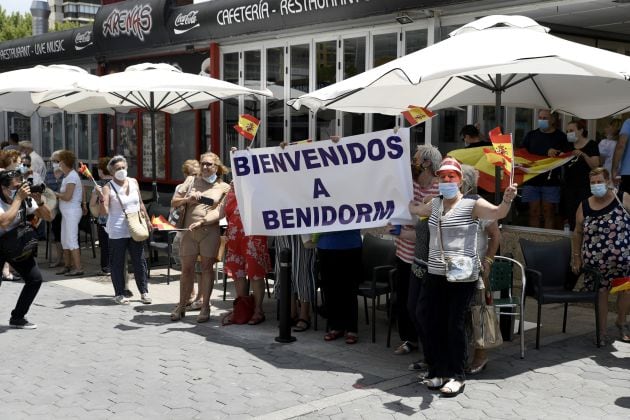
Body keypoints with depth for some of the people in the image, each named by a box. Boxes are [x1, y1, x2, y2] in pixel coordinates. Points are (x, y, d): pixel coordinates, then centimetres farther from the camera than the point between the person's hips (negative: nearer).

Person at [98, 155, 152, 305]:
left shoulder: (133, 182, 6)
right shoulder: (108, 188, -8)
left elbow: (140, 204, 18)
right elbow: (104, 212, -16)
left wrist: (147, 220, 19)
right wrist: (102, 198, -31)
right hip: (117, 232, -4)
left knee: (140, 261, 7)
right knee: (118, 263, 4)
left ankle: (144, 292, 16)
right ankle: (119, 294, 14)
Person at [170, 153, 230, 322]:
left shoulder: (224, 187, 5)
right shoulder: (191, 180, 13)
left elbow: (220, 212, -8)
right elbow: (173, 202, 14)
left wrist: (201, 222, -20)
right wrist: (187, 199, -6)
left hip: (210, 231, -2)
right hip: (189, 232, 2)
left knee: (207, 268, 2)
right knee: (186, 268, 5)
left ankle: (205, 307, 9)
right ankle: (181, 306, 14)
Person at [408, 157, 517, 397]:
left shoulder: (472, 204, -7)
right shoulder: (435, 204, 13)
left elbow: (497, 213, -25)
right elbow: (414, 209, 32)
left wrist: (507, 199, -42)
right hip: (435, 274, 6)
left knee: (455, 324, -4)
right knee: (434, 324, 9)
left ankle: (457, 376, 8)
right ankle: (438, 371, 21)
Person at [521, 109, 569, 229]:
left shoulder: (560, 136, 2)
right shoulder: (531, 135, 12)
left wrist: (555, 154, -19)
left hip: (550, 180, -3)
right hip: (532, 180, 3)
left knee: (548, 213, 1)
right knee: (534, 212, 5)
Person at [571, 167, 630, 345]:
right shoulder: (584, 206, 1)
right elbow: (578, 233, 10)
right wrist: (576, 256, 10)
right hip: (595, 260, 1)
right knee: (601, 292, 7)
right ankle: (602, 331, 21)